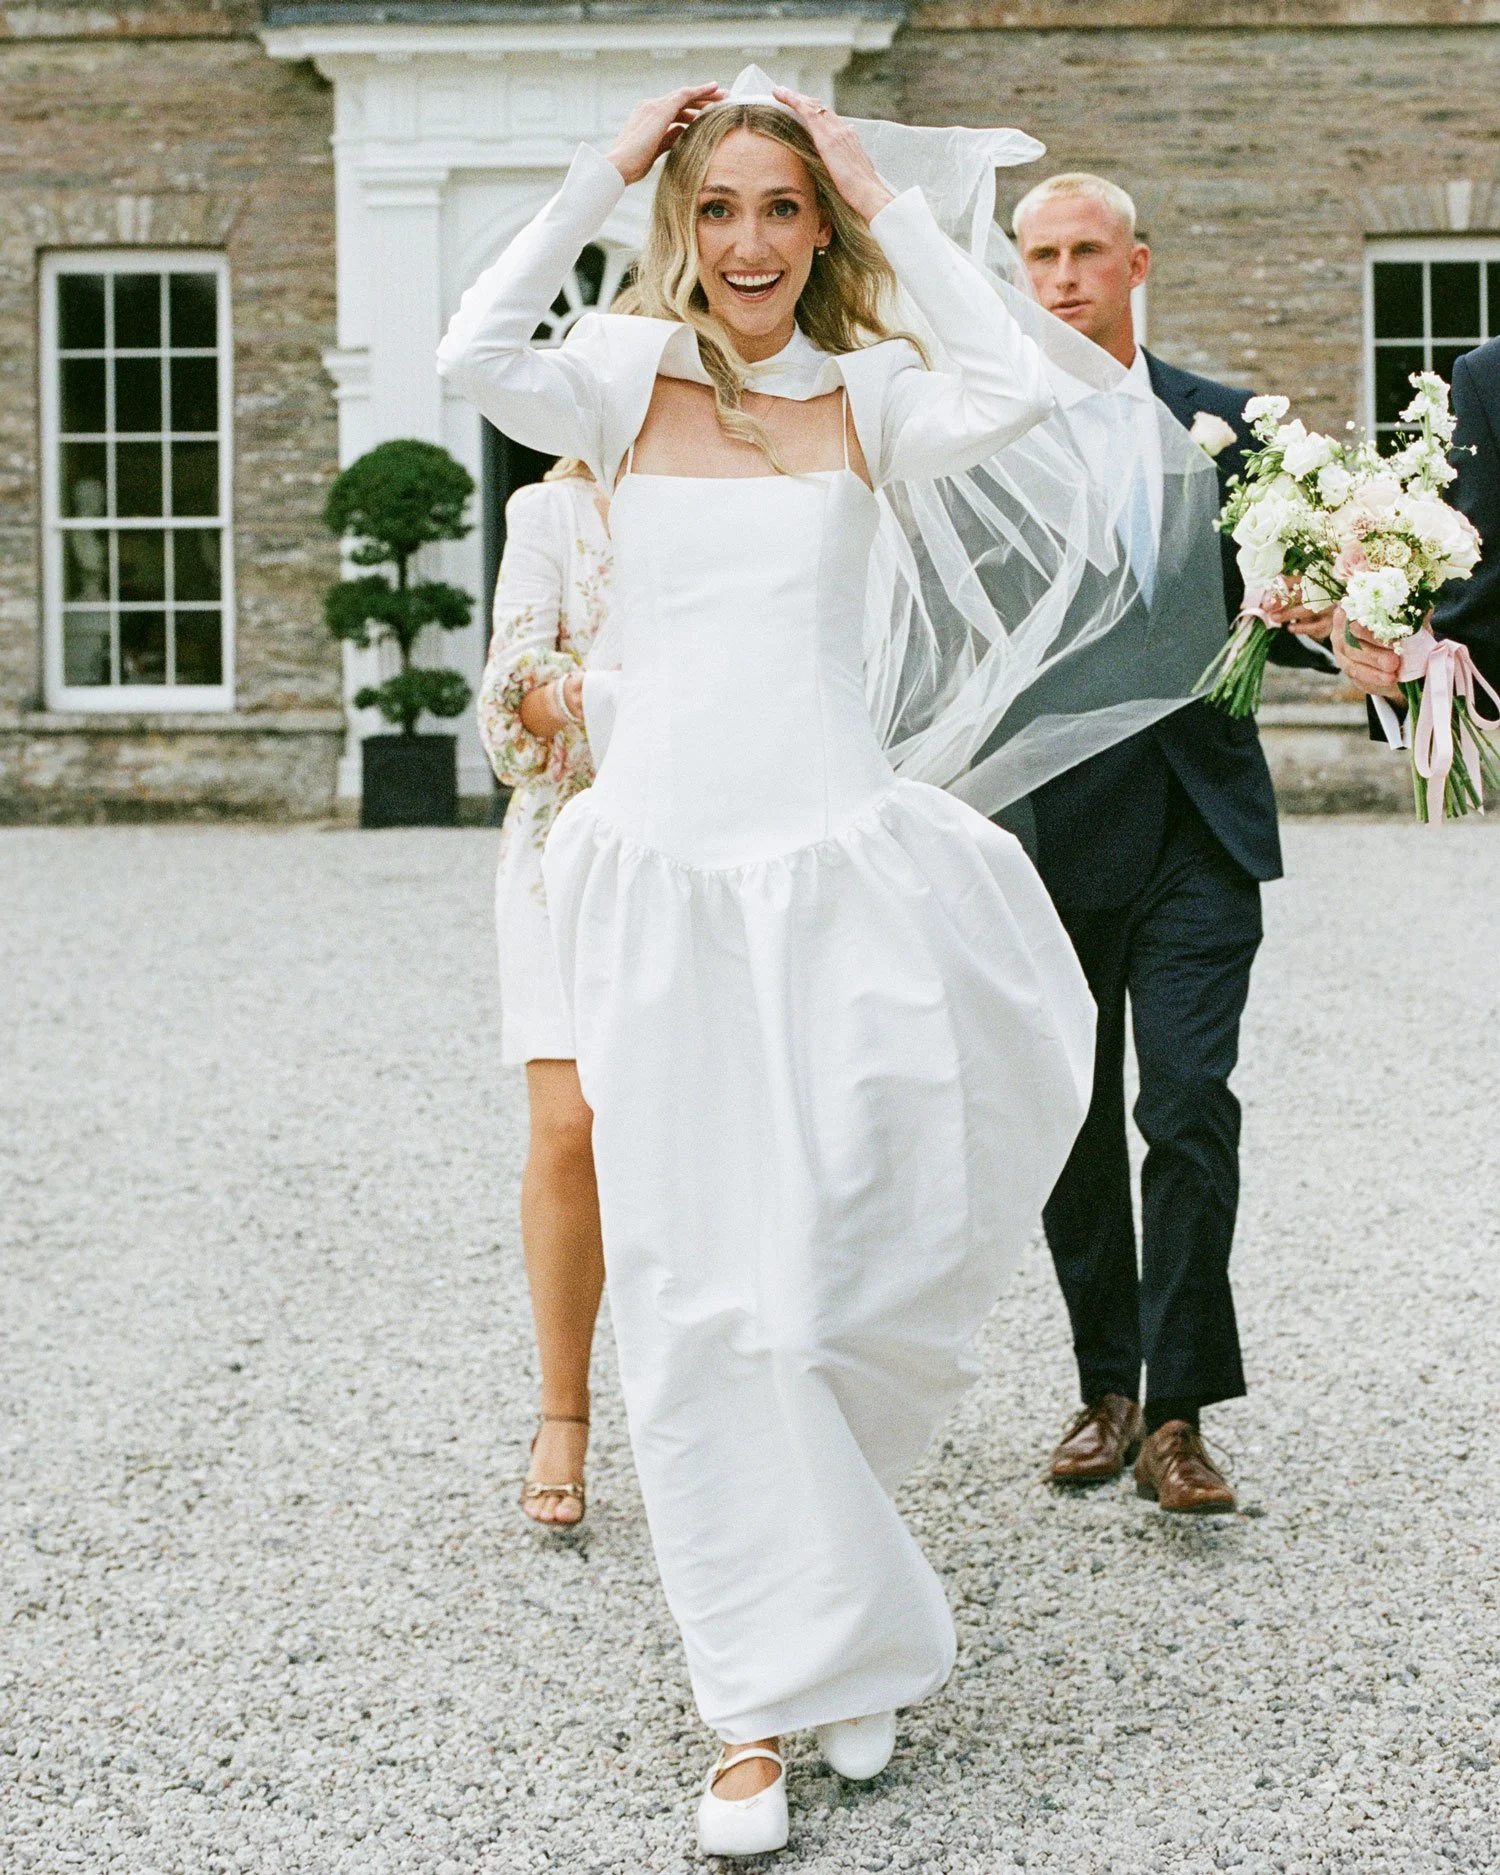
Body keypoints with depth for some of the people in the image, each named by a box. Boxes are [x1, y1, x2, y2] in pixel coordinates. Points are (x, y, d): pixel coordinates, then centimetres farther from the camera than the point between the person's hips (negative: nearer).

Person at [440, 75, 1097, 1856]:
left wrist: (893, 209, -5)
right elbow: (476, 354, -14)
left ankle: (839, 1632, 26)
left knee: (843, 1255, -1)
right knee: (697, 1293, 3)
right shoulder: (628, 379, 6)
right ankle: (768, 1695, 14)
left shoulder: (864, 394, 7)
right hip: (665, 873, 0)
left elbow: (1016, 388, -13)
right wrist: (599, 174, -7)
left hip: (842, 863, 0)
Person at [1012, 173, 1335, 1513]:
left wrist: (1321, 621, -9)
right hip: (1053, 824, 0)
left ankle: (1178, 1414, -5)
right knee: (1073, 1126, 9)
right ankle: (1106, 1389, 23)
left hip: (1199, 823, 0)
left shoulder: (1222, 423, 9)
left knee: (1191, 1106, -10)